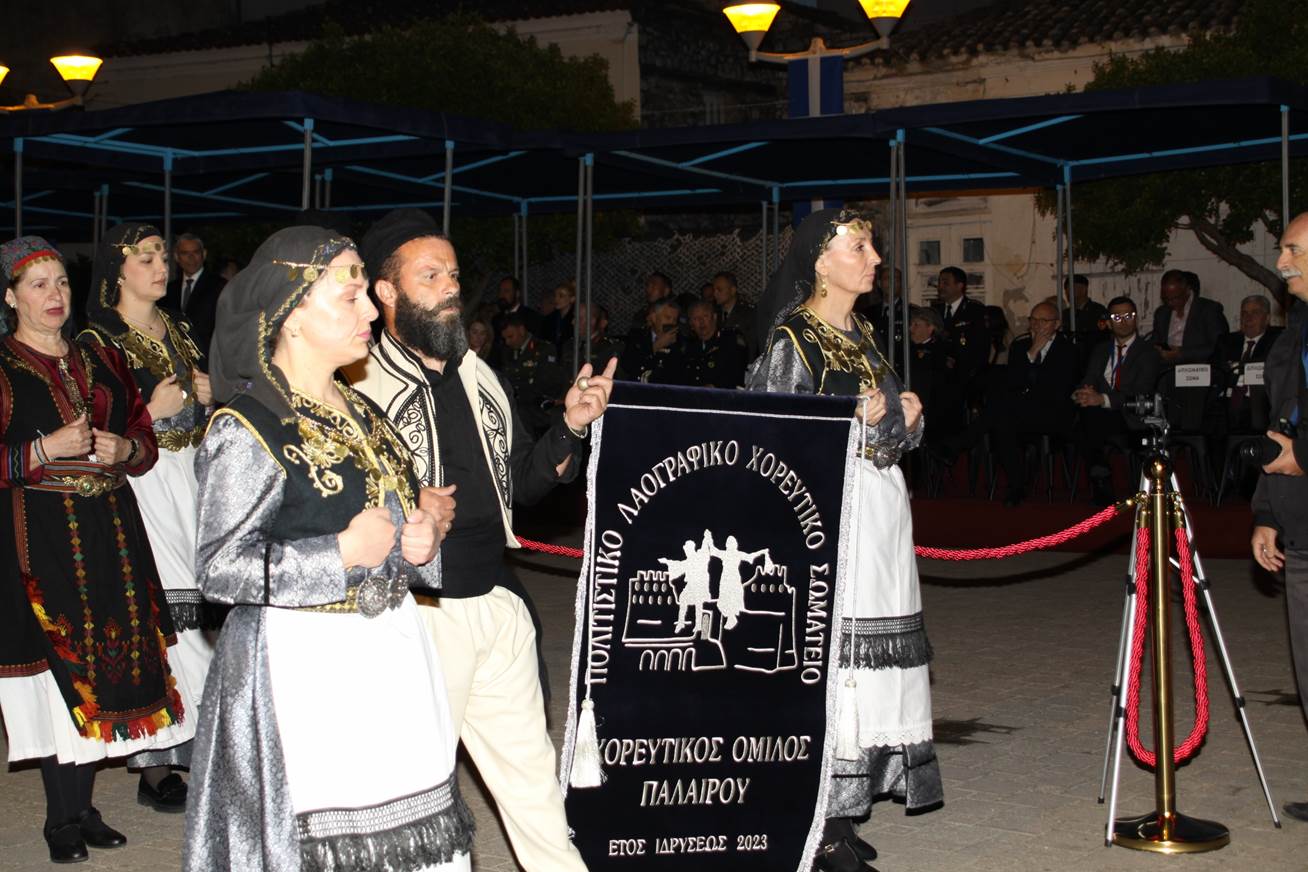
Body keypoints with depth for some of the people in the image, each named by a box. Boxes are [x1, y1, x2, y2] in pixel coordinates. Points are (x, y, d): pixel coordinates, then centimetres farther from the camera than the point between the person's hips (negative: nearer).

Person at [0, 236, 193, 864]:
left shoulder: (101, 362, 14)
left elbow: (145, 440, 18)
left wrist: (124, 449, -2)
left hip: (111, 532, 5)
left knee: (104, 666, 5)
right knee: (61, 664, -5)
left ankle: (83, 805, 16)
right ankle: (62, 818, 6)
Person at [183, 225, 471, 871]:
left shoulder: (360, 414, 14)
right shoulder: (248, 429, -12)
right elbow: (219, 569, -17)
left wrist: (419, 537, 4)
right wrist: (343, 554, -18)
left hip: (389, 652, 8)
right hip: (304, 667, -7)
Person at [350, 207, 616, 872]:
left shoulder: (484, 381, 12)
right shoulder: (358, 391, -12)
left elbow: (524, 481, 17)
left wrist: (571, 426, 3)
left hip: (499, 602, 7)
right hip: (418, 612, -6)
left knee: (530, 769, 16)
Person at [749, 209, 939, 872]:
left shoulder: (861, 335, 17)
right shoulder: (792, 339, -7)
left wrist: (906, 417, 4)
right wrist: (853, 420, -15)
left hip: (880, 505, 8)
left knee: (866, 656, 6)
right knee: (830, 651, -9)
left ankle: (840, 811, 13)